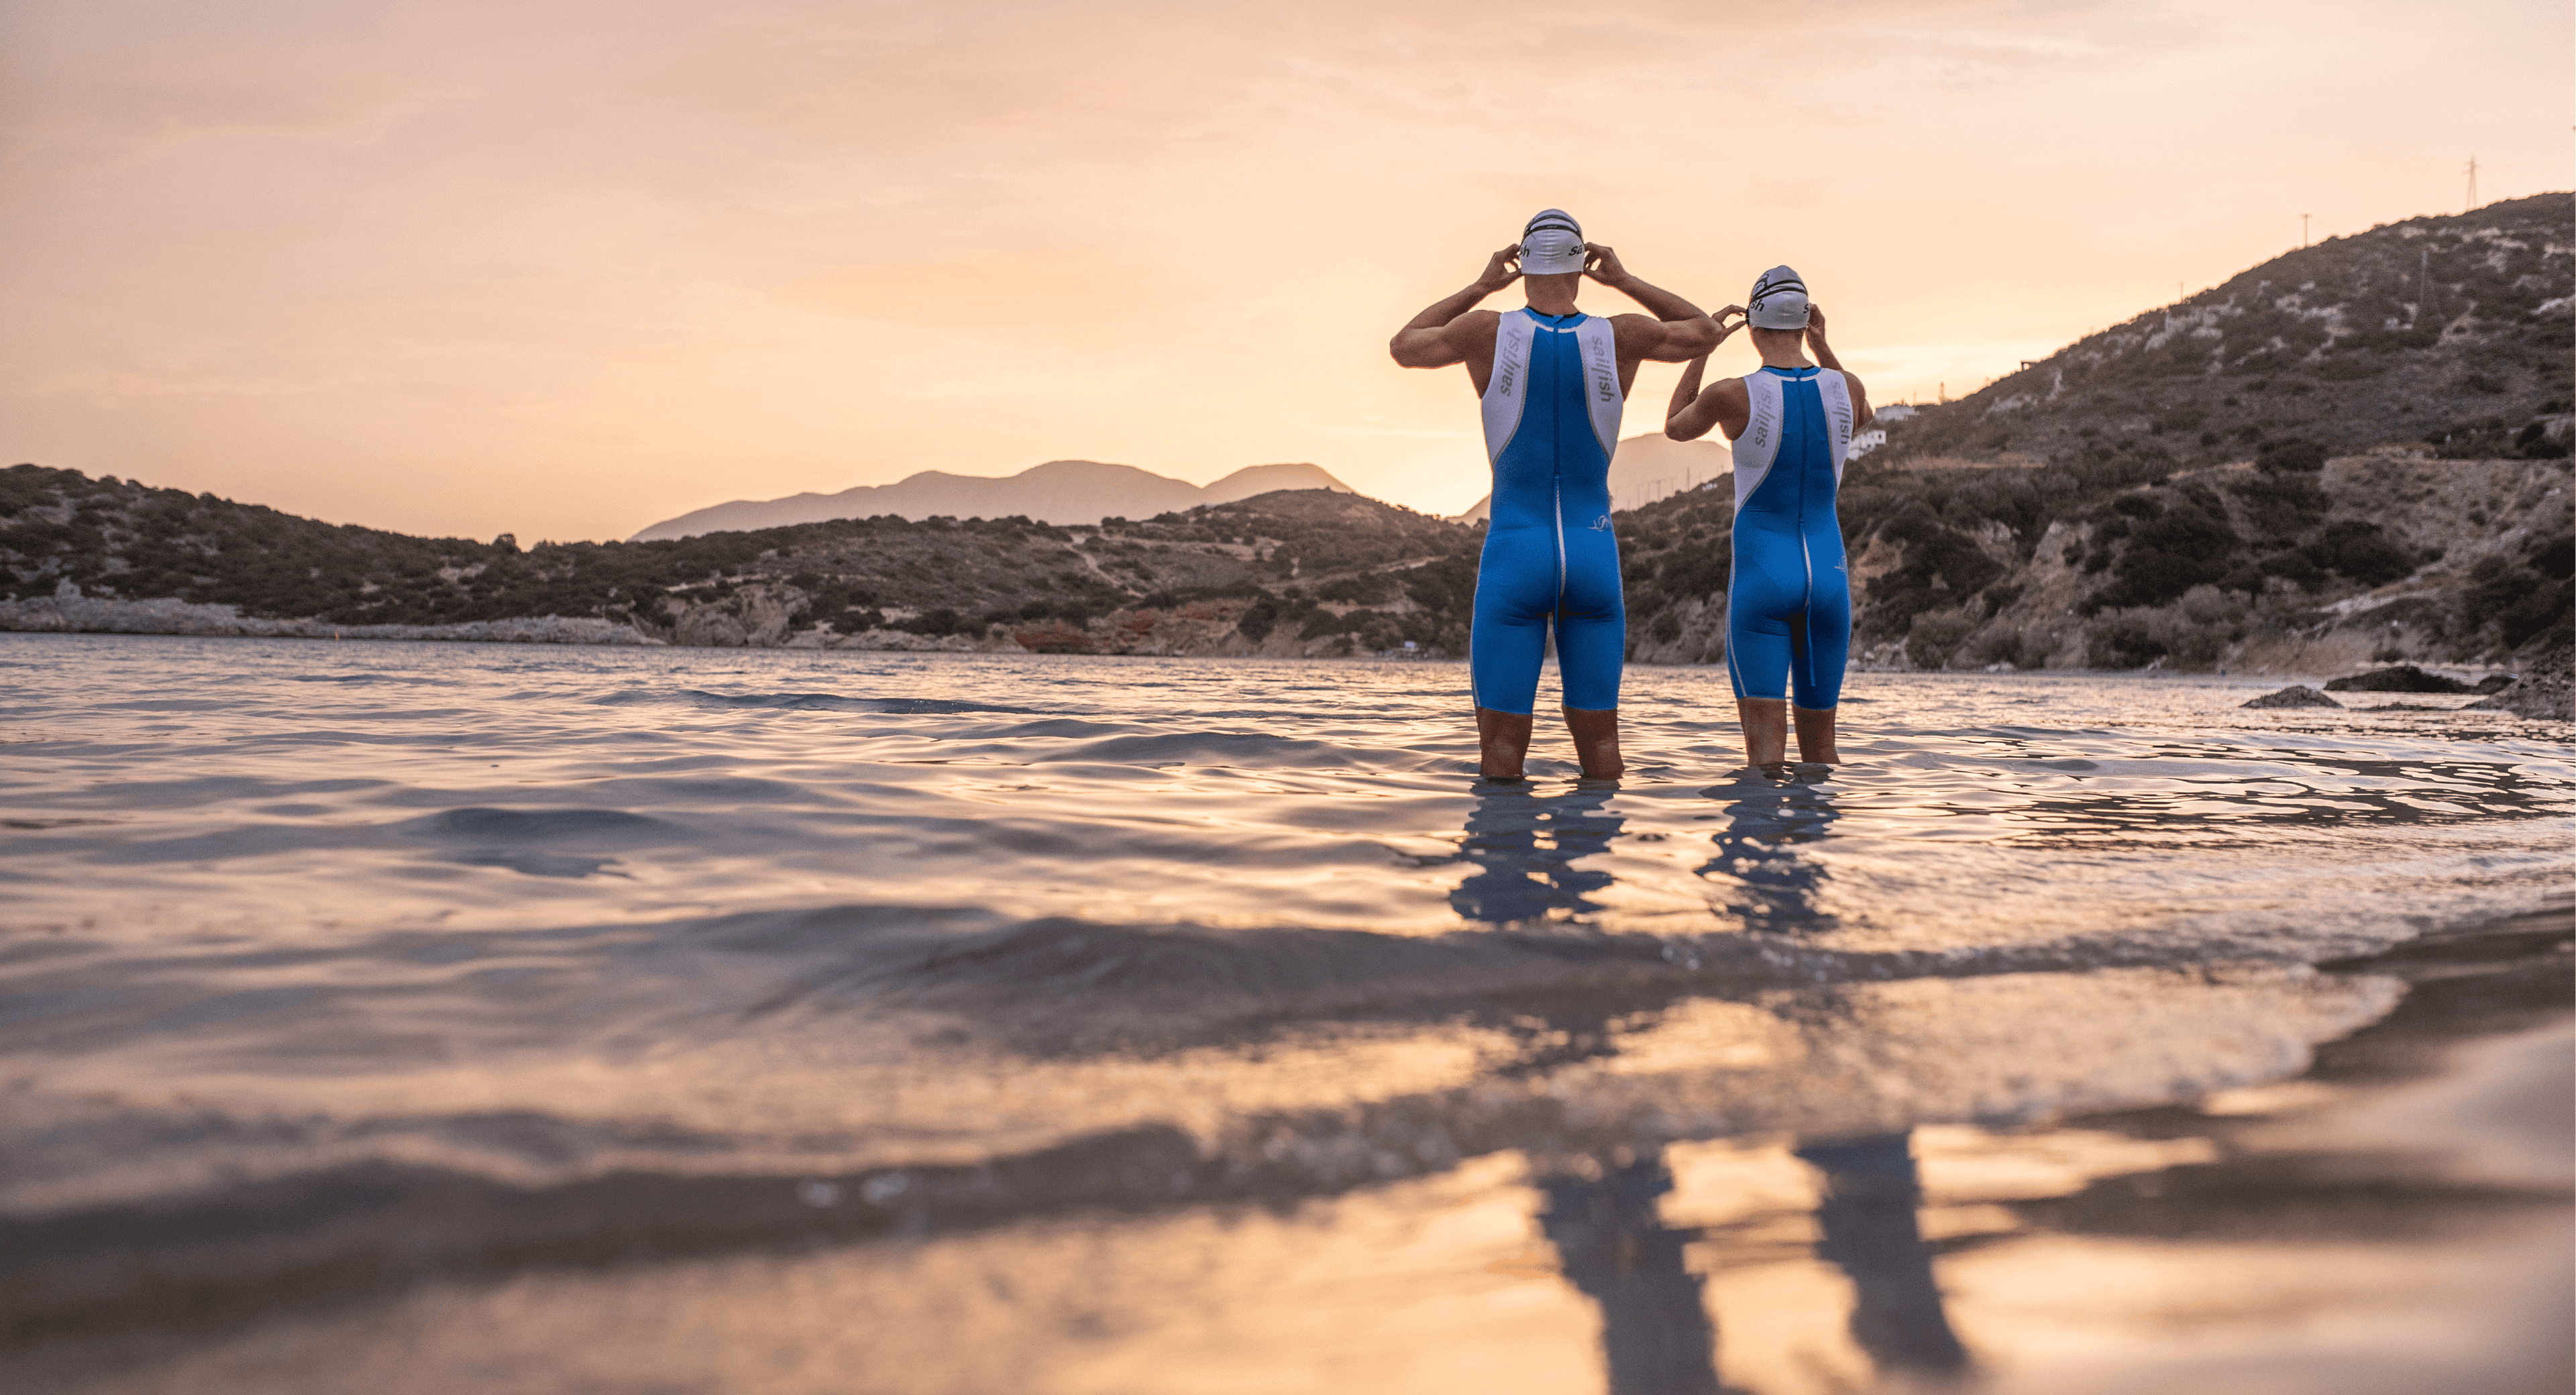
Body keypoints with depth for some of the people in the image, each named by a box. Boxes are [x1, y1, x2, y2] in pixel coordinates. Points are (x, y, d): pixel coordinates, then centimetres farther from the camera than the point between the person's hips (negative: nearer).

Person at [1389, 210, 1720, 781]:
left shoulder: (1488, 330, -5)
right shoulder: (1620, 337, -1)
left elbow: (1403, 346, 16)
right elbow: (1705, 331, 20)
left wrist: (1479, 288, 19)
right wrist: (1626, 281, 21)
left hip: (1514, 555, -1)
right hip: (1594, 557, 2)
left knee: (1502, 747, 4)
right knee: (1599, 742, 10)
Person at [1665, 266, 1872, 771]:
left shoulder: (1730, 395, -10)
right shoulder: (1845, 387, 1)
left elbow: (1675, 428, 14)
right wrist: (1822, 344, 24)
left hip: (1761, 577, -4)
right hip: (1828, 576, 4)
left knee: (1766, 750, -6)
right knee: (1820, 749, 15)